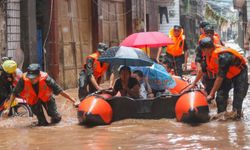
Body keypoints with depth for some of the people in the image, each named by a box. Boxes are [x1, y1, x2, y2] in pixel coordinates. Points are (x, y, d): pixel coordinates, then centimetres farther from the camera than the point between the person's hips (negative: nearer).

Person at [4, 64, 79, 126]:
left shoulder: (45, 79, -34)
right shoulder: (23, 80, -33)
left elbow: (60, 91, -27)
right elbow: (14, 94, -18)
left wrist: (74, 101, -25)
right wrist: (8, 108, -19)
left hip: (46, 97, 0)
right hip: (33, 100, 0)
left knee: (56, 119, -6)